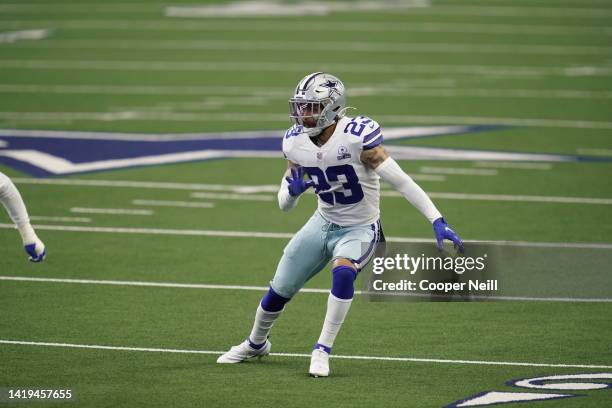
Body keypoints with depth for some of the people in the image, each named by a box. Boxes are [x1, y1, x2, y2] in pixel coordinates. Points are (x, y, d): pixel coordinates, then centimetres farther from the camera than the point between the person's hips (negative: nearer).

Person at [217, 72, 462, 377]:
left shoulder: (358, 137, -26)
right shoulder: (296, 142, -8)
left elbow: (401, 181, -26)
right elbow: (284, 204, 1)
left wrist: (437, 222, -31)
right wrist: (292, 190, -24)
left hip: (359, 229, -5)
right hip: (323, 224, 5)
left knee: (343, 273, -35)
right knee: (279, 291, 10)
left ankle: (322, 350, -20)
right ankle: (255, 344, 39)